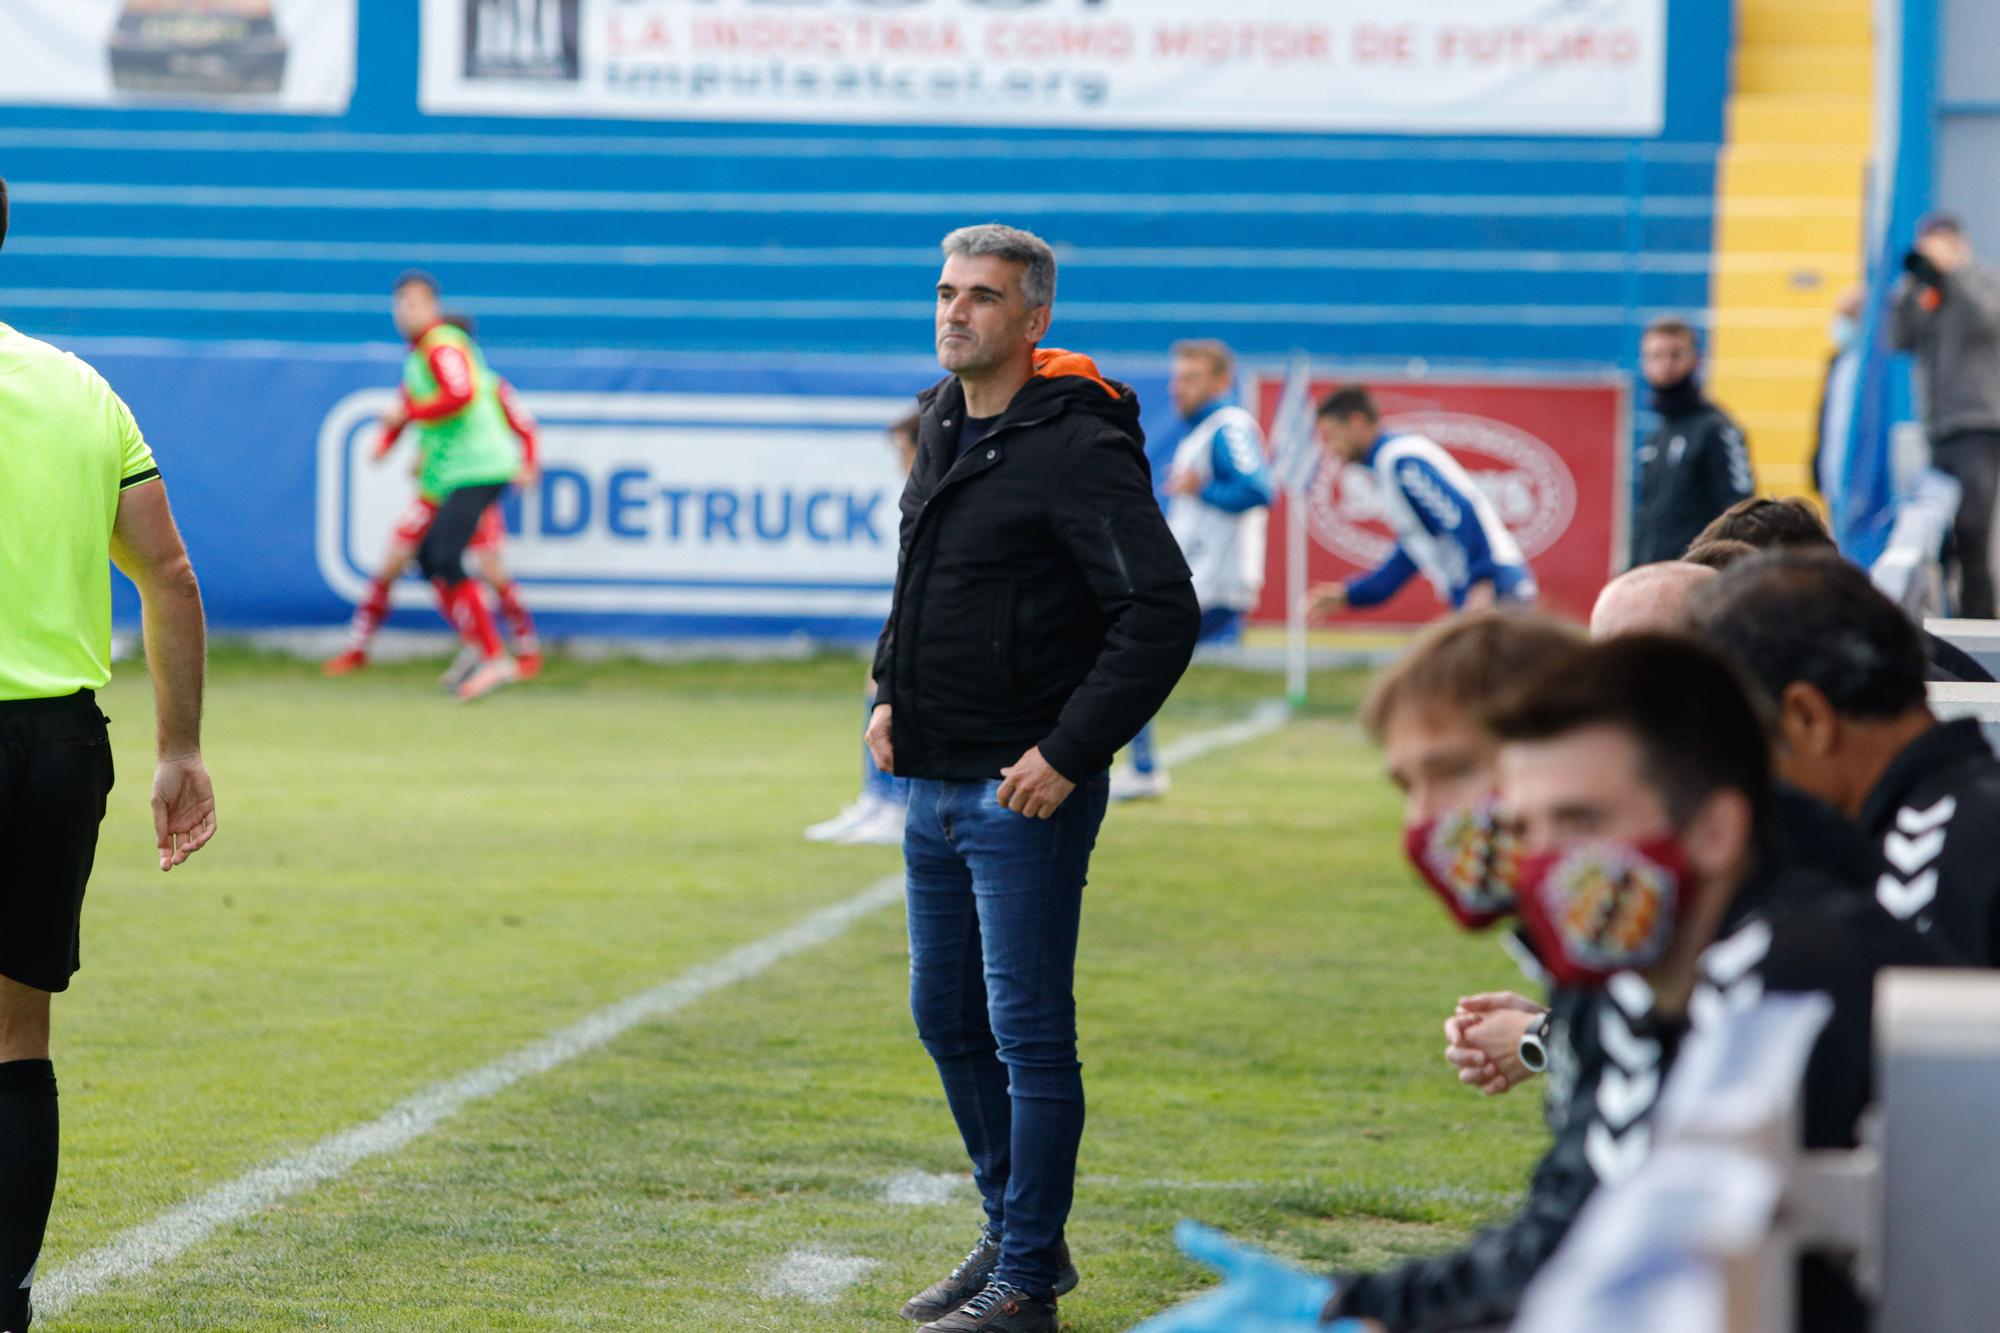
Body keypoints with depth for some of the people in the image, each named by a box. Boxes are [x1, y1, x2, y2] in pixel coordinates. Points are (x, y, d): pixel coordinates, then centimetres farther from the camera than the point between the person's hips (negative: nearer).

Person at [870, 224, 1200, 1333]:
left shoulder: (1078, 447, -16)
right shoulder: (943, 422, 11)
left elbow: (1163, 613, -20)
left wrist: (1069, 752, -20)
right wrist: (892, 689, 14)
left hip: (1027, 793, -9)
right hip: (934, 784, 9)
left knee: (1028, 1032, -4)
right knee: (947, 1019, 16)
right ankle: (1014, 1233, 30)